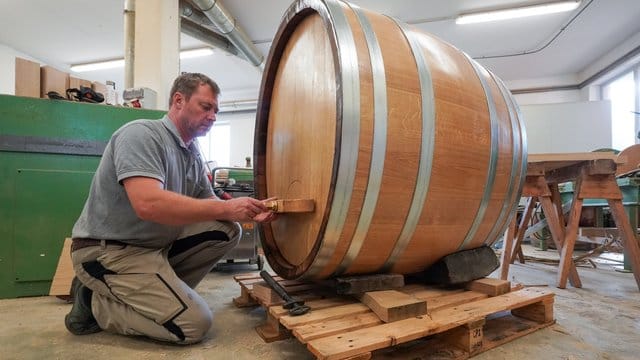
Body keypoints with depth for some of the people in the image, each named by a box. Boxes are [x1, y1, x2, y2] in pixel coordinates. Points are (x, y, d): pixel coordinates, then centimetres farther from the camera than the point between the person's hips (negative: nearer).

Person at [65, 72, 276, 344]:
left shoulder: (192, 153, 7)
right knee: (194, 323, -15)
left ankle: (158, 291, 3)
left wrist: (250, 214, -11)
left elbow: (208, 205, 9)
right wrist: (226, 208, -29)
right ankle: (95, 302, 3)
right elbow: (148, 204, -34)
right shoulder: (141, 134, -19)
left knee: (227, 230, -5)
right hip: (108, 251, -8)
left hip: (157, 244, 8)